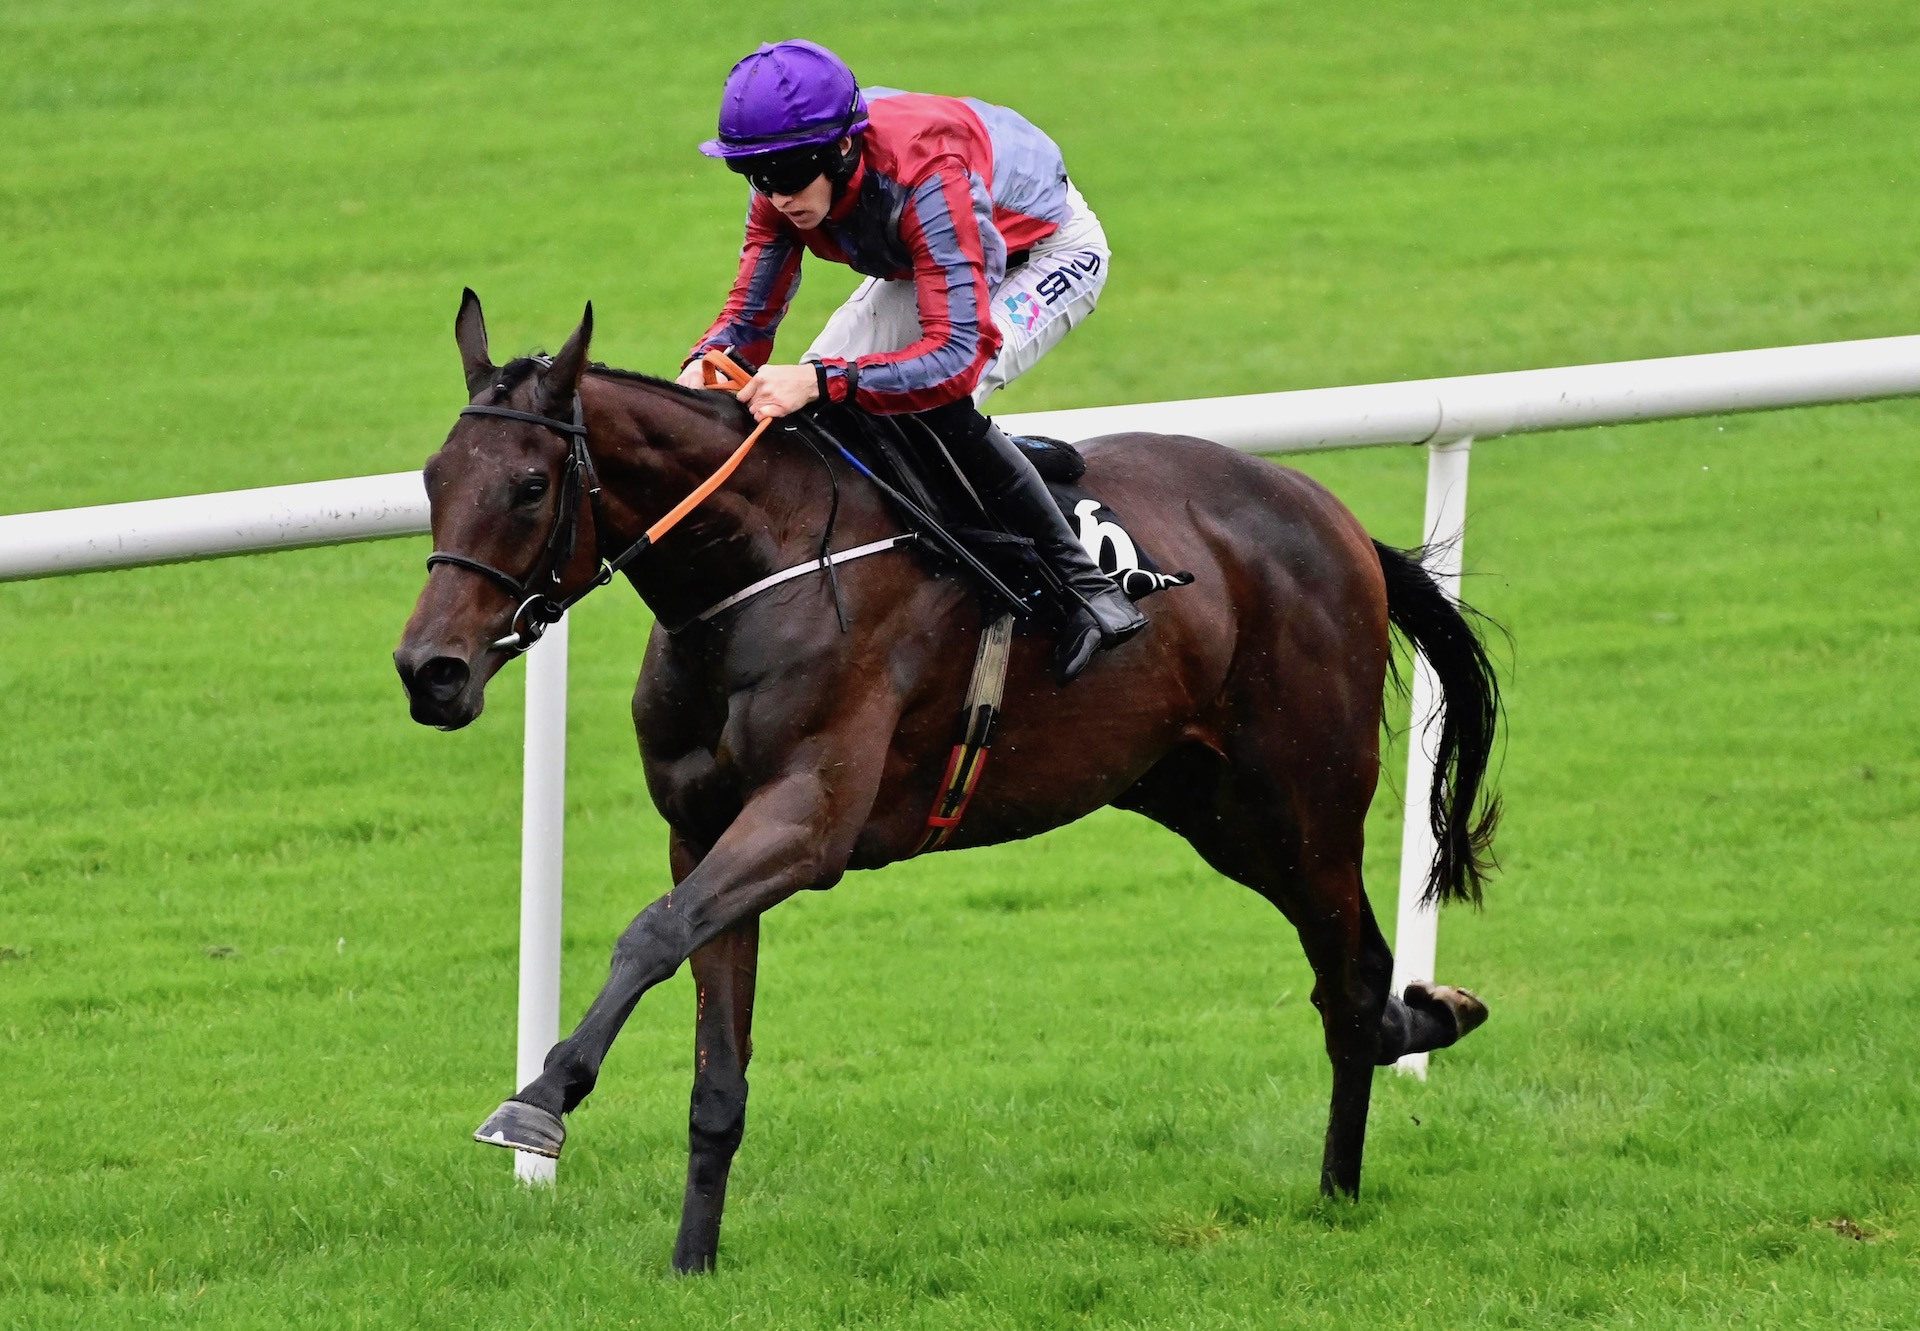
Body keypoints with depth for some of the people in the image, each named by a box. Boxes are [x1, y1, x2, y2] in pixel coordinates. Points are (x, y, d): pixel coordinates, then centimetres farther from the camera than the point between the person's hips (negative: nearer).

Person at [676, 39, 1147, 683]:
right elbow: (750, 318, -14)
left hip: (1050, 250, -8)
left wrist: (822, 381, -57)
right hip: (924, 261, 8)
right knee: (800, 400, -4)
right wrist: (707, 365, -38)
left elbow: (958, 357, -48)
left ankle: (1089, 587, -20)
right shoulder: (786, 186, -23)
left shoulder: (924, 174, -44)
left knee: (943, 406, -30)